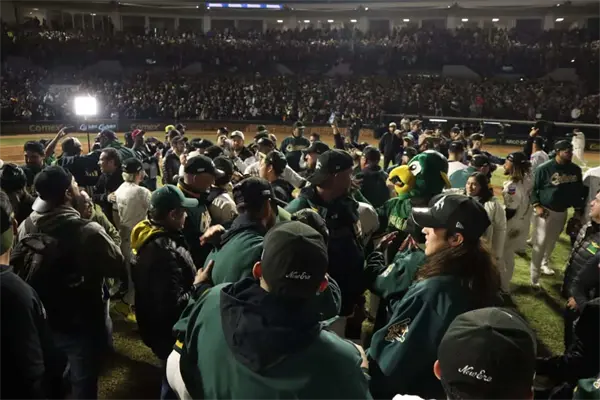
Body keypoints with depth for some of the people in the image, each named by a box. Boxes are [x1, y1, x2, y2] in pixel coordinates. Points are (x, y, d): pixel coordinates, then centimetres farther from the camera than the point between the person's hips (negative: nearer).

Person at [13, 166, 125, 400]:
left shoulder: (25, 228, -10)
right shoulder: (88, 231, -29)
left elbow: (16, 267, 5)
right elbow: (118, 267, -17)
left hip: (41, 323, 6)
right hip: (82, 324, -6)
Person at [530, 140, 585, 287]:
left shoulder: (575, 169, 2)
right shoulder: (545, 168, -14)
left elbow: (579, 191, 11)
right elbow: (533, 189, -9)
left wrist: (578, 210, 9)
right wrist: (537, 206, -19)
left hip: (562, 212, 5)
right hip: (545, 210, -5)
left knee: (552, 241, 19)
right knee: (540, 243, -6)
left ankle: (544, 263, 42)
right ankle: (534, 277, 0)